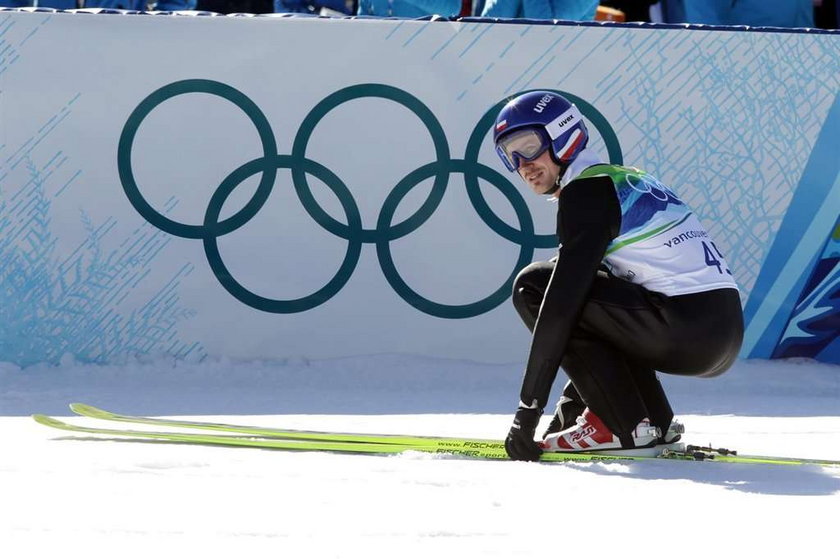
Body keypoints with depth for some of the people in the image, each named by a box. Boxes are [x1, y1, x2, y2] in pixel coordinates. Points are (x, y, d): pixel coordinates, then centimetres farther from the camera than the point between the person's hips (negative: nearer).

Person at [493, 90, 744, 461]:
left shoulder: (586, 191, -4)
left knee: (533, 286, -2)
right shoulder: (626, 180, 25)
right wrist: (572, 402, 29)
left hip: (687, 330, -9)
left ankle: (621, 425, -5)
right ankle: (653, 419, 14)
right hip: (728, 334, 9)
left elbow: (561, 302, -11)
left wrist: (529, 408, -10)